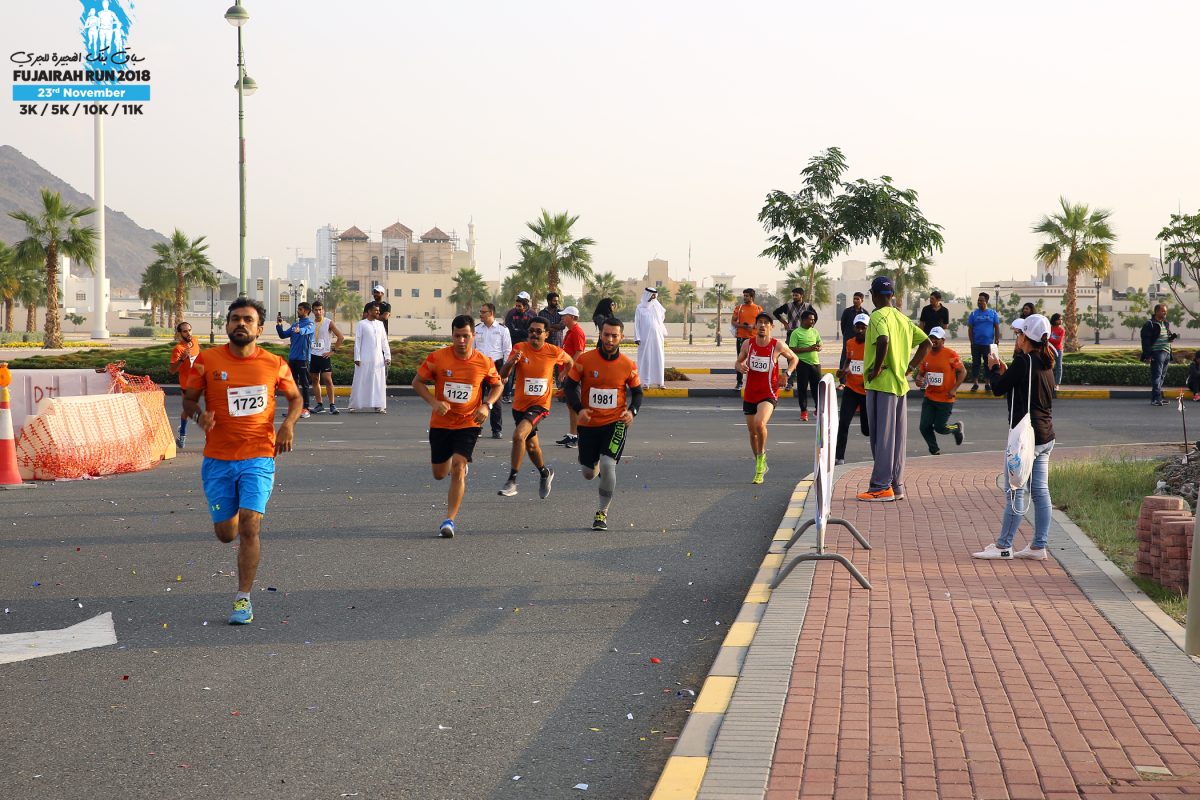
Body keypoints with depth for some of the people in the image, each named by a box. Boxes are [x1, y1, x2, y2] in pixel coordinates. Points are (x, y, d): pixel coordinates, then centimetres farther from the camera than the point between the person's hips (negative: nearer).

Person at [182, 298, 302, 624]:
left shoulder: (275, 365, 0)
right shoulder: (207, 360, -1)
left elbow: (295, 398, 16)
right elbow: (189, 399, 9)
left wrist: (288, 423, -4)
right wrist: (199, 415, -14)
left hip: (258, 457, -1)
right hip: (218, 459, 2)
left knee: (248, 526, -15)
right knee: (225, 533, 7)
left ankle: (243, 599, -3)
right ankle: (250, 519, 45)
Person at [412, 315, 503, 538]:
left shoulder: (484, 363, -8)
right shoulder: (437, 358, -10)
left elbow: (498, 385, 9)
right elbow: (417, 382, -1)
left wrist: (487, 405, -9)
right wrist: (434, 402, -17)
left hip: (469, 424, -2)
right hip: (440, 423, 2)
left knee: (458, 469, -18)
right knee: (439, 474, 13)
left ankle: (449, 520, -12)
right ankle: (459, 465, 51)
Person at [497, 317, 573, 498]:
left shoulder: (555, 352, -8)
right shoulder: (520, 348, -8)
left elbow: (569, 362, 15)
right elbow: (503, 375, -15)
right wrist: (512, 362, -33)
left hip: (540, 405, -3)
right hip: (519, 404, 3)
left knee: (519, 435, -27)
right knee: (531, 446, 19)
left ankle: (512, 480, -20)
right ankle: (545, 473, 47)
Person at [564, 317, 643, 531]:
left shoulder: (628, 365, -4)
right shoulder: (584, 360, -7)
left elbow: (637, 392, 10)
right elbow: (569, 386, 0)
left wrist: (632, 411, -9)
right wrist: (579, 409, -15)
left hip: (615, 423, -1)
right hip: (588, 424, 1)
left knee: (607, 465, -21)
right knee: (588, 474, 11)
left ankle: (603, 512, -2)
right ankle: (596, 464, 51)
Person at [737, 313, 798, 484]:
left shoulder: (778, 346, -7)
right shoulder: (748, 344, -1)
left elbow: (794, 358, 10)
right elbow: (738, 362, 13)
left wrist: (787, 373, -6)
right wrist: (740, 367, -10)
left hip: (769, 394, -4)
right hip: (750, 394, 4)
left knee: (760, 423, -29)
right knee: (752, 432, 11)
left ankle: (761, 455, -4)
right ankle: (760, 466, 32)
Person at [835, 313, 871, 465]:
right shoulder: (850, 343, 3)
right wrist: (843, 371, 1)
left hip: (868, 391, -3)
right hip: (851, 389, 3)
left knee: (866, 428, 6)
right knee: (843, 422, -12)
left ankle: (871, 433, 43)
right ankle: (839, 456, -9)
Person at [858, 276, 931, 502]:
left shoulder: (878, 316, -11)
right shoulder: (902, 318, 14)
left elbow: (883, 340, -30)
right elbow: (925, 342, 17)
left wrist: (876, 369, -19)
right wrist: (910, 367, 13)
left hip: (881, 384, -8)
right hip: (900, 384, 8)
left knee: (881, 436, -5)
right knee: (897, 436, 10)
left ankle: (881, 487, -4)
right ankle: (896, 485, 14)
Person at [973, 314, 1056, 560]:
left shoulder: (1023, 361, -14)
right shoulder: (1046, 363, 13)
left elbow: (998, 389, -9)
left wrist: (993, 368, 8)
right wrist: (1005, 371, 16)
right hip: (1046, 436, 9)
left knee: (1015, 491, -4)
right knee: (1040, 491, 8)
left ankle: (1003, 546, 0)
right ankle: (1038, 546, 11)